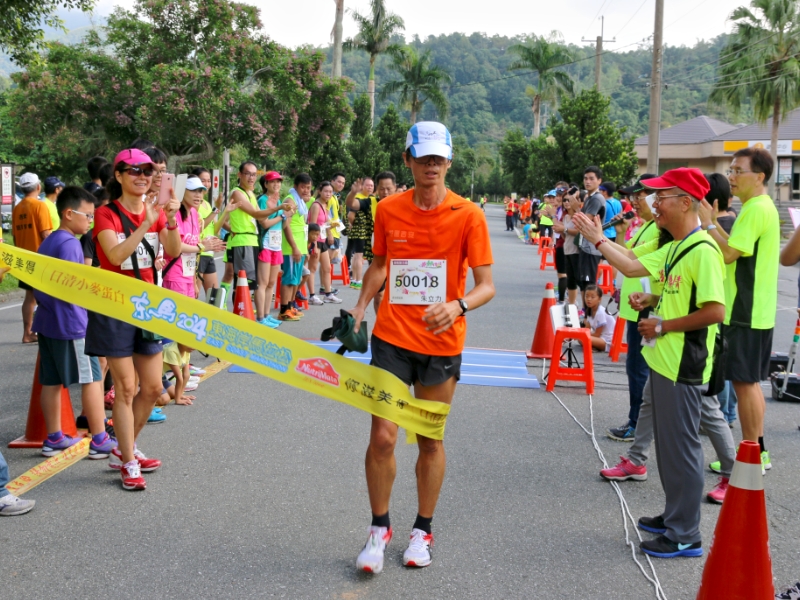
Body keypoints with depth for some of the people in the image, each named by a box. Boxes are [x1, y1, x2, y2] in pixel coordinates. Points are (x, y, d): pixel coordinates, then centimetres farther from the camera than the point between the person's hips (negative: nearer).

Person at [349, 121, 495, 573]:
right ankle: (380, 528, 20)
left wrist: (457, 306, -30)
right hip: (392, 338, 1)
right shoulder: (388, 210, -1)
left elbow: (486, 285, -11)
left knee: (431, 440, 11)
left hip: (441, 343, -1)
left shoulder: (468, 215, -9)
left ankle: (423, 530, 30)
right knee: (382, 438, -2)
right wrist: (360, 307, 0)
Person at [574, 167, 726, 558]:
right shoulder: (673, 248, 10)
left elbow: (714, 311, -24)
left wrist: (663, 325, -17)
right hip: (662, 360, 10)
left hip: (682, 365, -10)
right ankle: (674, 515, 33)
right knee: (667, 443, 19)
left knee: (681, 447, -1)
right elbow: (632, 267, 16)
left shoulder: (702, 251, -19)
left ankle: (685, 535, 10)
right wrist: (597, 239, 15)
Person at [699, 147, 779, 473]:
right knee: (749, 382, 15)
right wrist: (715, 223, 10)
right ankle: (757, 451, 23)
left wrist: (708, 224, -12)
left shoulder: (756, 210, -17)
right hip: (752, 309, 10)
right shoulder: (759, 207, 15)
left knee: (745, 382, -3)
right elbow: (737, 249, 17)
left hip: (747, 312, -10)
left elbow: (728, 254, -21)